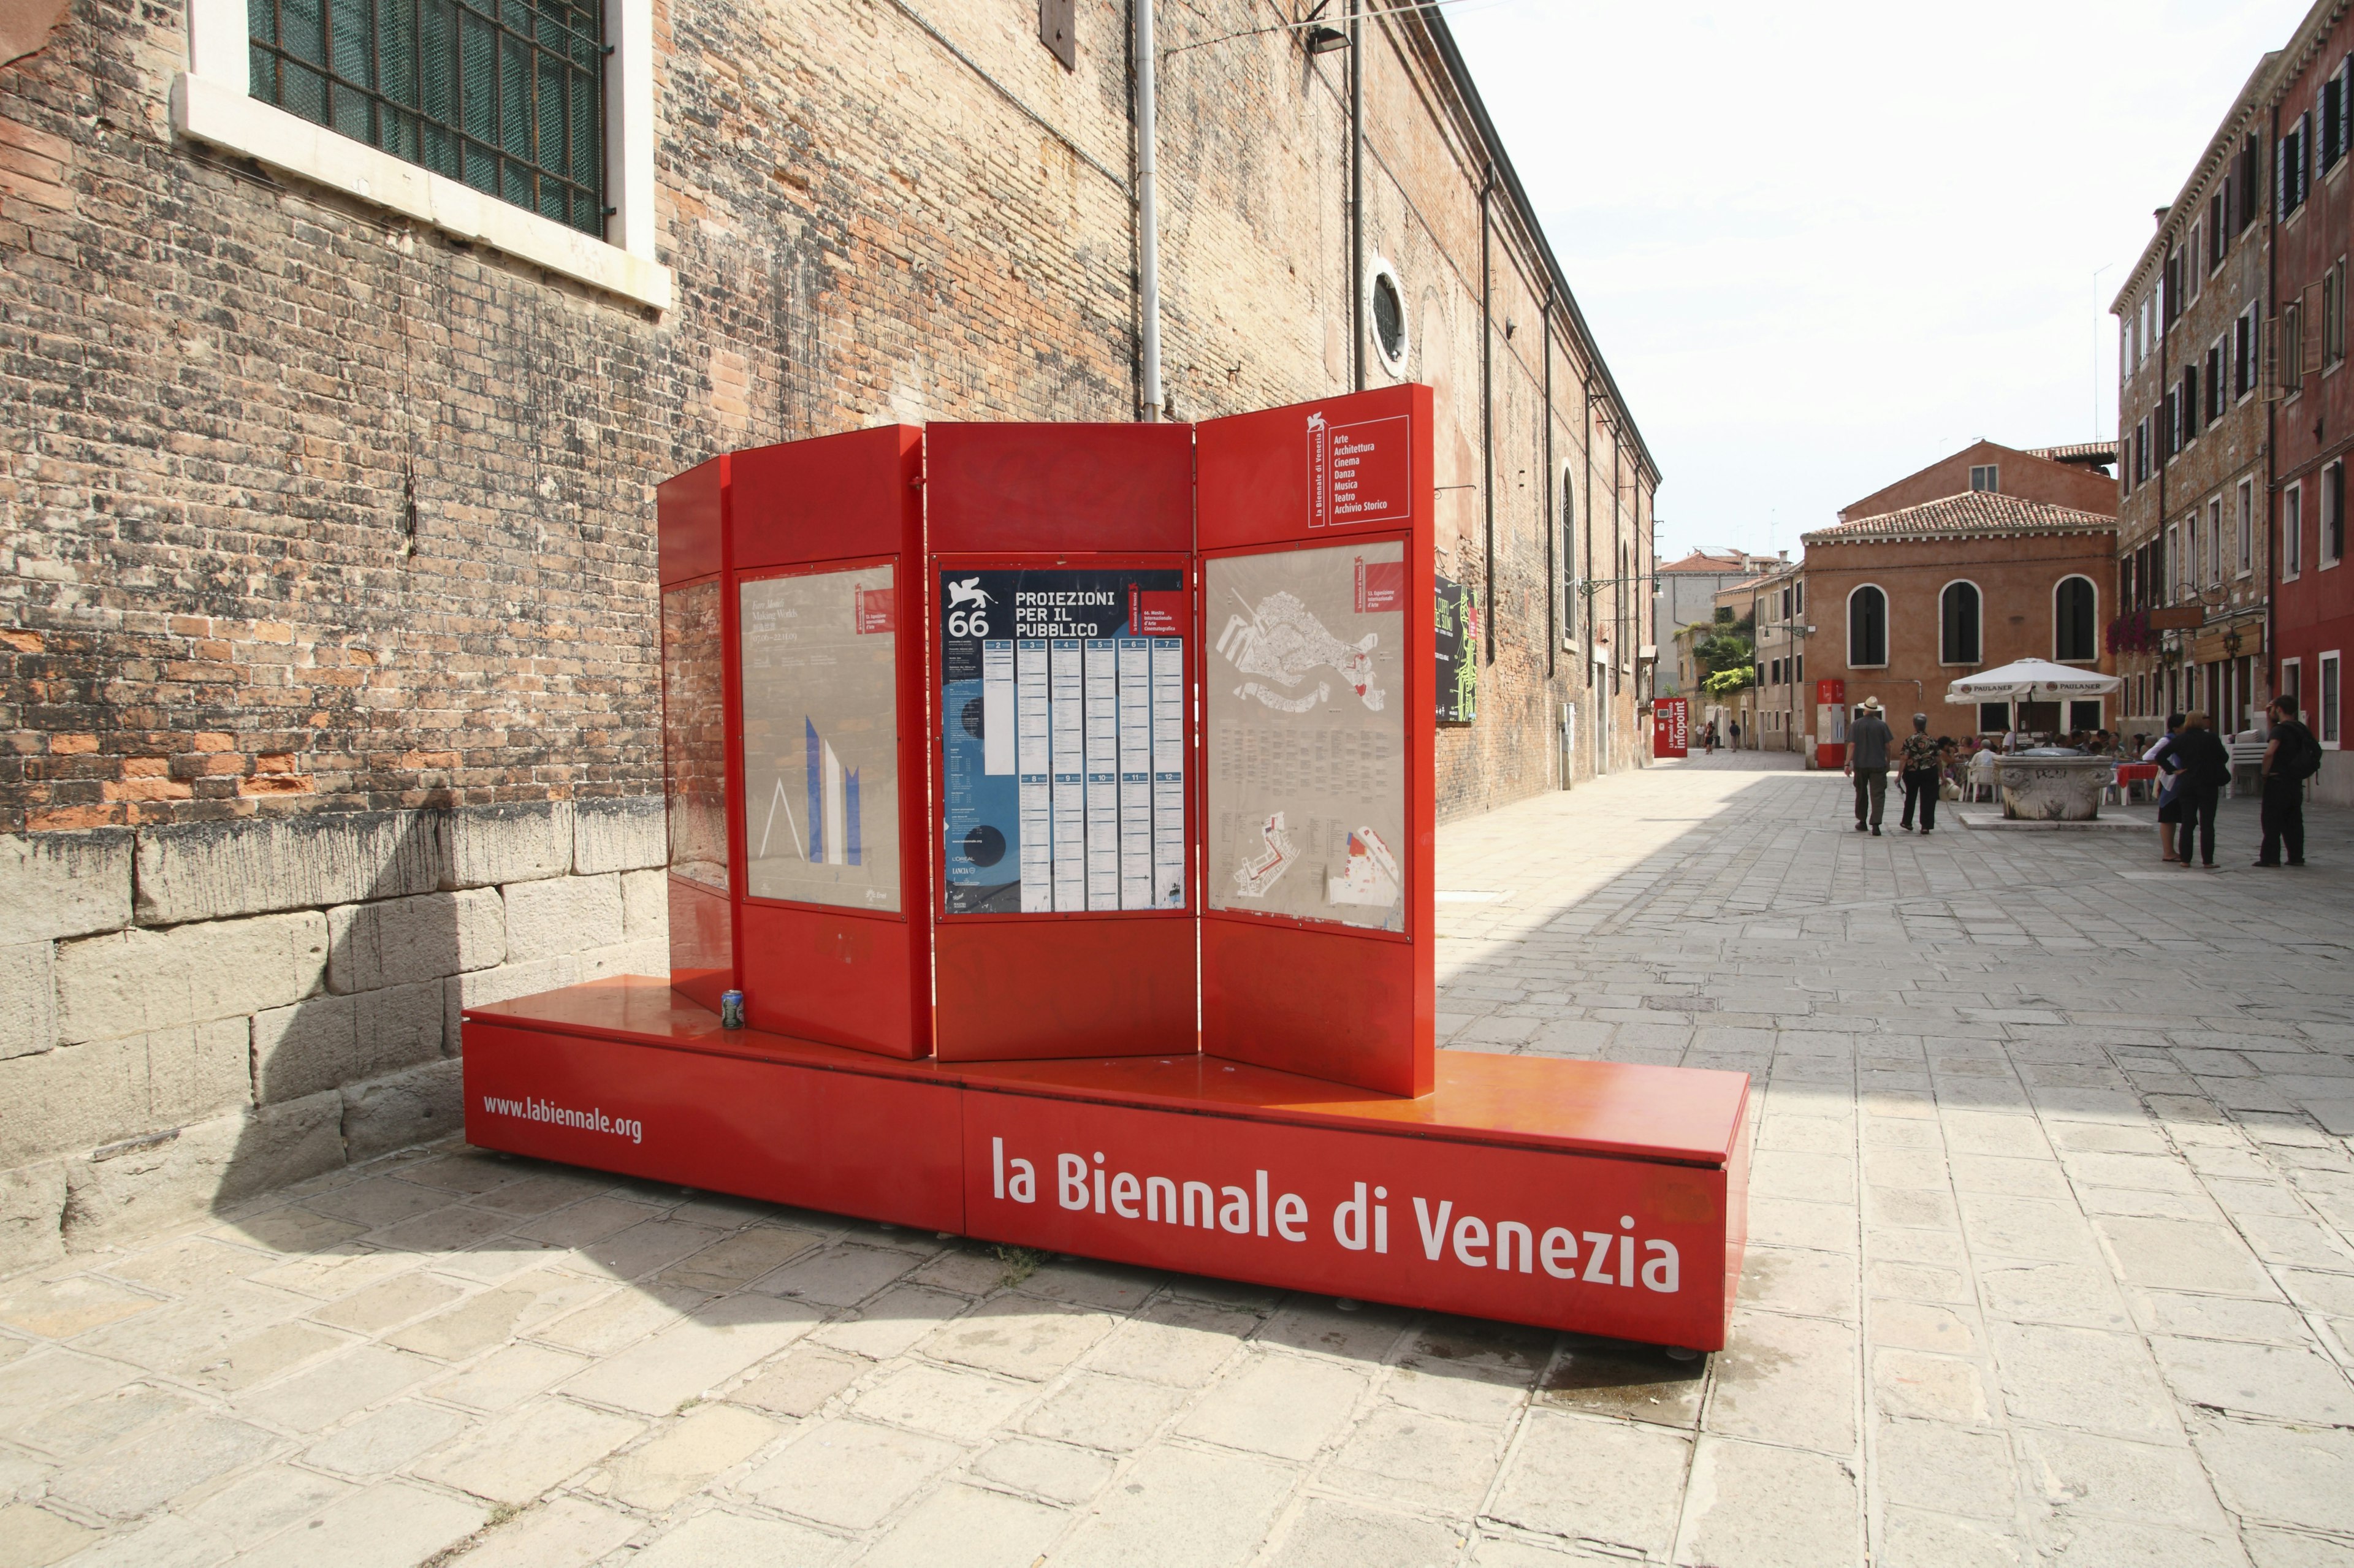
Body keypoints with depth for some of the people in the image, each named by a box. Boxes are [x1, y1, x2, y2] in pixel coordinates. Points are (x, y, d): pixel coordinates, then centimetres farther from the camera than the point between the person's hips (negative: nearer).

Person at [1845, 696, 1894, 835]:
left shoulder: (1856, 725, -4)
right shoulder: (1882, 725, -5)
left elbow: (1852, 745, -7)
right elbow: (1889, 744, -3)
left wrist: (1848, 763, -5)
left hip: (1860, 765, 1)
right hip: (1878, 765, -1)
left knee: (1861, 793, 16)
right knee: (1878, 794, -2)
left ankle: (1862, 822, 25)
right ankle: (1875, 825, -13)